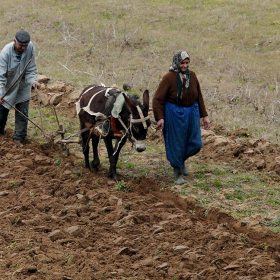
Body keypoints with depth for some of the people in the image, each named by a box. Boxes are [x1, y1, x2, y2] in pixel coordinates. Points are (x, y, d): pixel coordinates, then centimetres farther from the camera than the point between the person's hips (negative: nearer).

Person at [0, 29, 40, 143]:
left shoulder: (30, 48, -21)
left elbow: (31, 69, -12)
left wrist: (33, 80, -31)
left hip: (23, 88, 2)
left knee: (22, 116, 1)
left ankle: (18, 140, 15)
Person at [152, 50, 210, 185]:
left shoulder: (192, 76, 2)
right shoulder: (169, 77, -14)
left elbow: (199, 97, 11)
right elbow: (158, 99, -14)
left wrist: (204, 115, 11)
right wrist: (160, 118, -22)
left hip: (192, 113, 5)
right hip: (174, 113, -5)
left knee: (195, 144, 7)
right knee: (176, 144, 3)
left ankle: (181, 160, 36)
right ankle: (178, 174, 17)